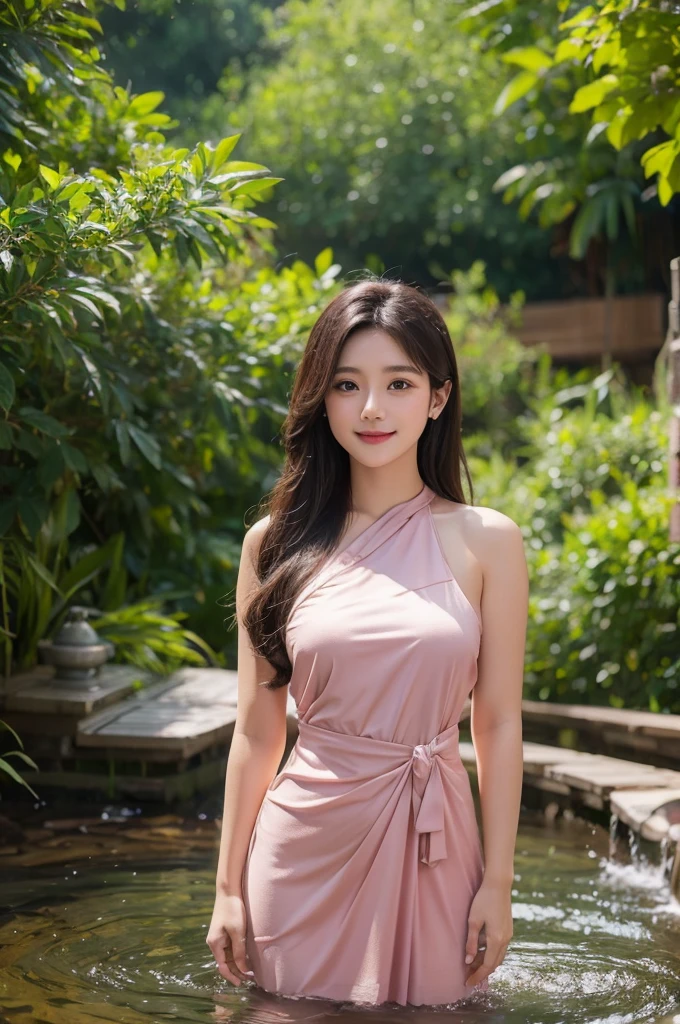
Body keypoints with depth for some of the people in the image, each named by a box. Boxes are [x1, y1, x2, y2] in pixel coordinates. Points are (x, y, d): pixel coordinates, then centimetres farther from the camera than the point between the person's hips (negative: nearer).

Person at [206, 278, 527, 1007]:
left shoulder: (486, 542, -2)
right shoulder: (276, 543, 0)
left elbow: (498, 725, 1)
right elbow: (256, 731, 3)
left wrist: (498, 883, -1)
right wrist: (229, 887, 3)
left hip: (431, 849, 0)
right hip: (307, 846, 1)